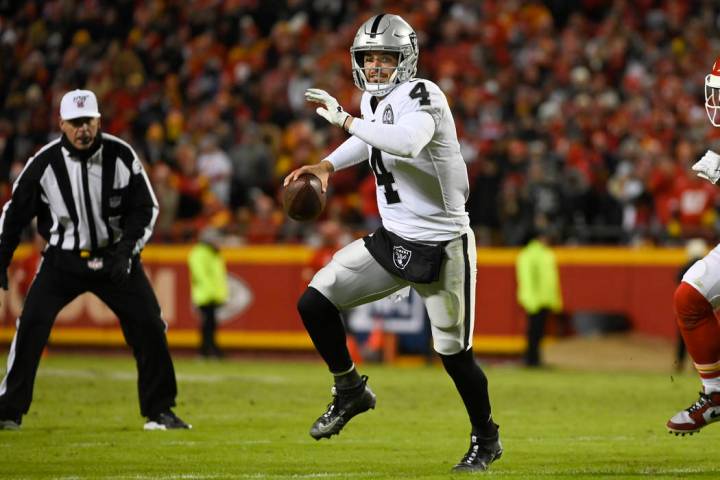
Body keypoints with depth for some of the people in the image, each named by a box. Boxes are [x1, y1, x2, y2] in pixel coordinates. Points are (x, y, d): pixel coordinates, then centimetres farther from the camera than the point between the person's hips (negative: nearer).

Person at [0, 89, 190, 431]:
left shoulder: (121, 155, -11)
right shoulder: (45, 162, -12)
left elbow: (145, 207, -4)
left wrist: (126, 251, -16)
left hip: (115, 258, 1)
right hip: (63, 259, -1)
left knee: (149, 326, -3)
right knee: (31, 325, -12)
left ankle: (159, 412, 11)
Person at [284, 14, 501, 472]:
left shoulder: (421, 96, -19)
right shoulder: (375, 100, 4)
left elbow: (407, 142, -42)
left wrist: (345, 119, -33)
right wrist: (327, 166, 13)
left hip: (442, 245, -7)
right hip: (393, 240, 7)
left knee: (454, 352, 3)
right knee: (315, 302, -5)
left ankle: (486, 439, 26)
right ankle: (351, 391, 16)